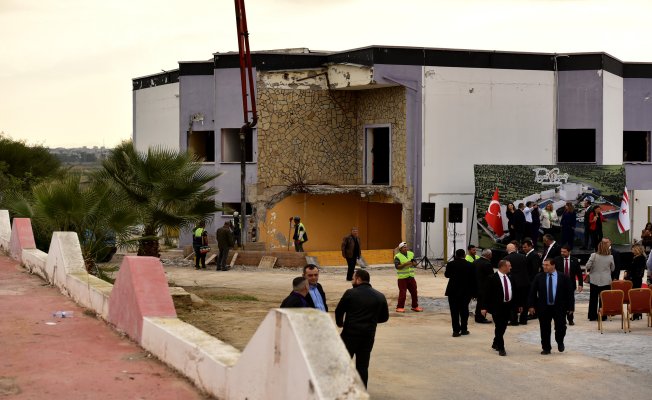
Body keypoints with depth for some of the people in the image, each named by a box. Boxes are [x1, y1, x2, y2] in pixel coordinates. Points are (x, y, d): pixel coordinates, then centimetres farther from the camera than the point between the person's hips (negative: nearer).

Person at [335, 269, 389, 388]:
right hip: (368, 336, 3)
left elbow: (339, 311, 0)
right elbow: (384, 317, 11)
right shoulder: (380, 297, 4)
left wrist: (339, 323, 19)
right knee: (363, 366, 11)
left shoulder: (350, 293, -8)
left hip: (350, 334, -3)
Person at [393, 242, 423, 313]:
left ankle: (415, 306, 22)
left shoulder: (411, 254, 8)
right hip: (402, 278, -6)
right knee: (402, 293, -6)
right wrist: (405, 264, -28)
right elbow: (397, 266, -19)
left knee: (414, 292, 10)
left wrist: (413, 263, -13)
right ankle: (400, 307, 5)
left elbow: (415, 263, 10)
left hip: (411, 277, 6)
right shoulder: (397, 256, -10)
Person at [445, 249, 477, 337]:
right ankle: (463, 329, 16)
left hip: (453, 291, -1)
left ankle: (456, 330, -1)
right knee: (464, 310, 14)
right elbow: (473, 279, -3)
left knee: (454, 311, 4)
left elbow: (446, 275, 6)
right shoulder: (469, 265, -7)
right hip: (466, 291, 1)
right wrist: (474, 292, 3)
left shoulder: (450, 264, -8)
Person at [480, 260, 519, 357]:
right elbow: (487, 293, -13)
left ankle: (496, 344, 32)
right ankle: (501, 348, 1)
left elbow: (512, 291, 15)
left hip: (507, 306, 7)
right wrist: (484, 307, -17)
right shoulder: (493, 278, -13)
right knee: (499, 327, -5)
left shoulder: (509, 278, 8)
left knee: (503, 327, 14)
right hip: (497, 307, -7)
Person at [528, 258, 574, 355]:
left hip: (559, 308, -1)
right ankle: (546, 348, 20)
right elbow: (532, 292, 3)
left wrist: (568, 307, -4)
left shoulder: (563, 277, -2)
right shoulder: (539, 277, 1)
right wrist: (532, 305, -4)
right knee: (544, 329, 5)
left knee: (561, 328, -2)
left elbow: (569, 293, 1)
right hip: (543, 308, 1)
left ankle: (560, 342, 28)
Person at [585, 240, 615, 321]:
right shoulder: (610, 257, -7)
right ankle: (602, 316, 7)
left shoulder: (594, 255, -12)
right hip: (606, 281, 0)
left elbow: (588, 266, -11)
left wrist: (588, 271, 10)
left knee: (593, 299, 10)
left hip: (594, 280, 0)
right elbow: (612, 268, 5)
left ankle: (592, 316, 14)